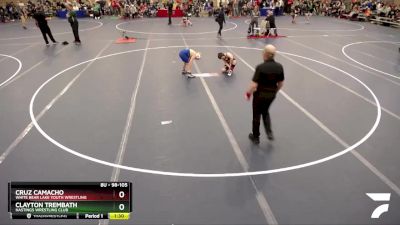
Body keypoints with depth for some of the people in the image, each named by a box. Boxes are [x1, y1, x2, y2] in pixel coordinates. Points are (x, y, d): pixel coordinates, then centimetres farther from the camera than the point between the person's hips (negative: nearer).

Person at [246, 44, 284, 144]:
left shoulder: (260, 67, -24)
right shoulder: (279, 67, -9)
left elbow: (254, 85, -23)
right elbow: (281, 83, 2)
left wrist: (248, 93, -5)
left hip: (260, 95, -4)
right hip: (271, 95, 5)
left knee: (256, 115, 17)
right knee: (265, 112, 30)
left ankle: (255, 137, 32)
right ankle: (269, 133, 18)